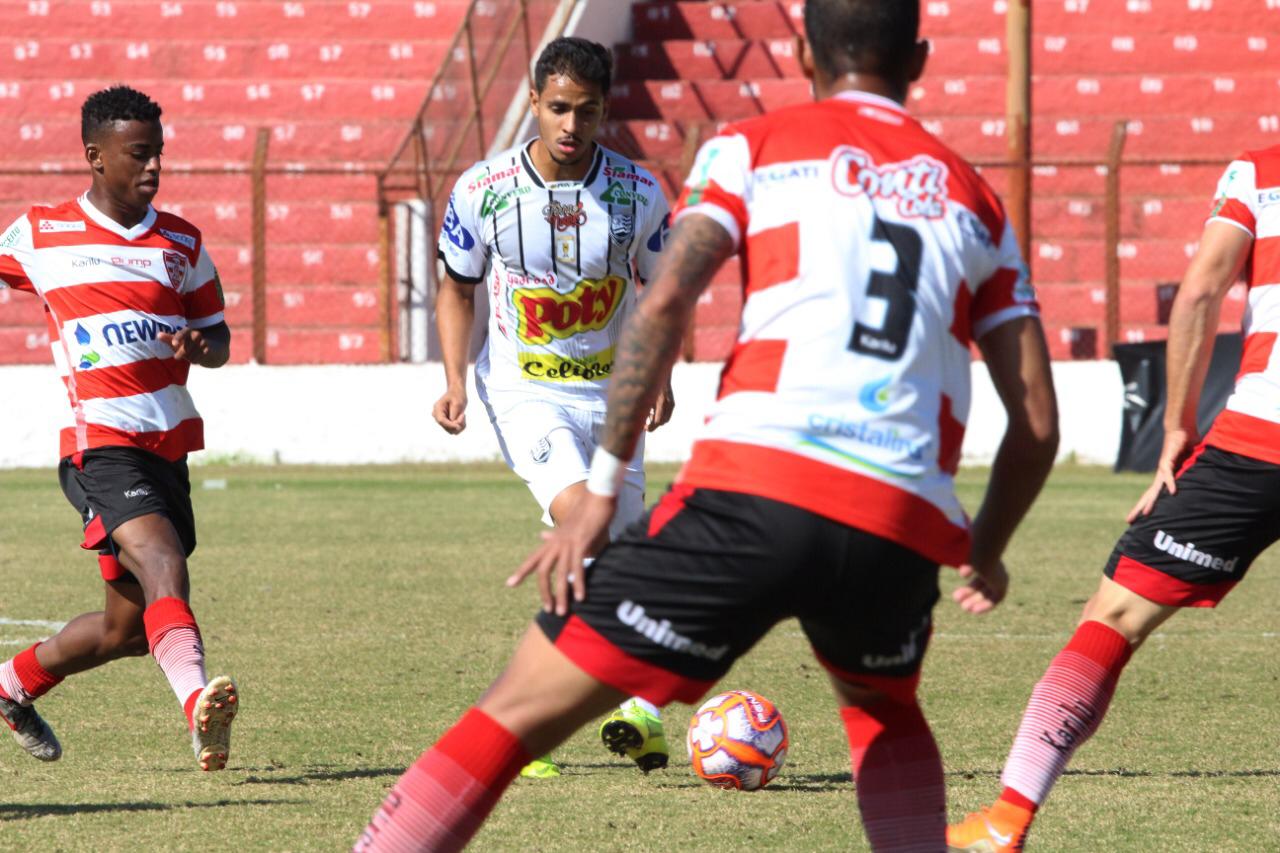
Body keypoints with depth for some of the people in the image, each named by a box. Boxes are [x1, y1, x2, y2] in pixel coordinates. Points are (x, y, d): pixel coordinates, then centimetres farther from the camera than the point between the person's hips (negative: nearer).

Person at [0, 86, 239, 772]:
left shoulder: (182, 244, 12)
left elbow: (217, 335, 18)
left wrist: (201, 345, -6)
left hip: (169, 446, 6)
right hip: (100, 445, -6)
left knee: (129, 626, 13)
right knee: (163, 563, -30)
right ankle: (198, 702, -48)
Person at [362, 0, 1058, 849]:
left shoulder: (755, 145, 15)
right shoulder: (975, 199, 23)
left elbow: (663, 304, -2)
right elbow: (1038, 423, 19)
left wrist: (602, 493, -1)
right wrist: (986, 554, 35)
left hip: (753, 492, -3)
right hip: (905, 529, 3)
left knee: (522, 709, 2)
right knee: (881, 705, 36)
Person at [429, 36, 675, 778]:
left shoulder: (639, 193, -8)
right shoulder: (482, 190, -12)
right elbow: (459, 289, 3)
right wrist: (455, 379, -9)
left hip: (611, 390, 3)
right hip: (525, 389, -3)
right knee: (578, 514, -26)